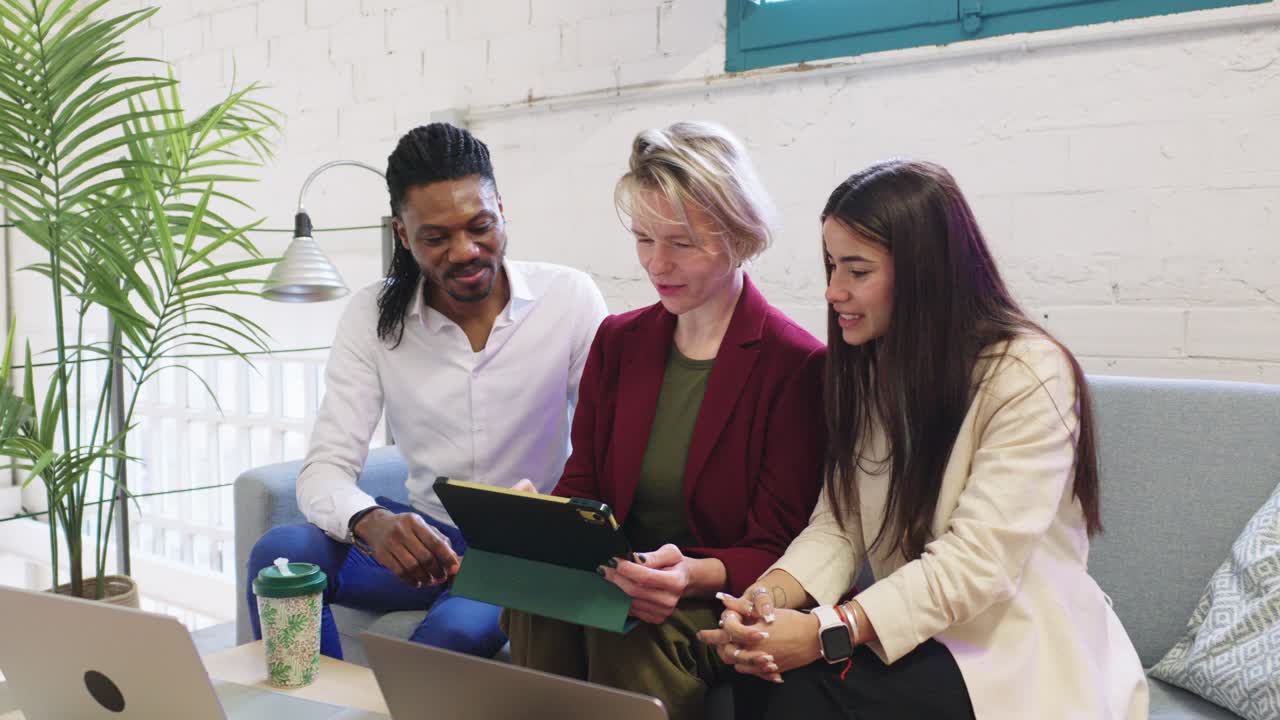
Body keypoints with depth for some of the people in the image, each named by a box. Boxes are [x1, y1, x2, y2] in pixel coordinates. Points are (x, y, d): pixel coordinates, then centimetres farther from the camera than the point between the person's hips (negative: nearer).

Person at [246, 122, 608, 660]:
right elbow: (325, 468, -9)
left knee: (460, 628, -34)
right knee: (281, 554, -23)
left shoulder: (570, 298, -9)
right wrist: (370, 524, -33)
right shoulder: (372, 314, -4)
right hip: (425, 535, 3)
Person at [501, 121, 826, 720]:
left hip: (722, 603, -4)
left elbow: (775, 552, -9)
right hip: (610, 581, 4)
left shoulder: (797, 367, -9)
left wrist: (697, 575, -30)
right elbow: (580, 487, 8)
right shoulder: (618, 340, 10)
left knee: (629, 627, -35)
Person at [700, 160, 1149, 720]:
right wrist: (771, 594, -22)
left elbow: (975, 562, -24)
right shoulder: (869, 368, 5)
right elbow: (838, 523, -2)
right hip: (911, 637, 5)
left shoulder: (1030, 376, -17)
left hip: (1022, 654, -5)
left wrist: (827, 631, -32)